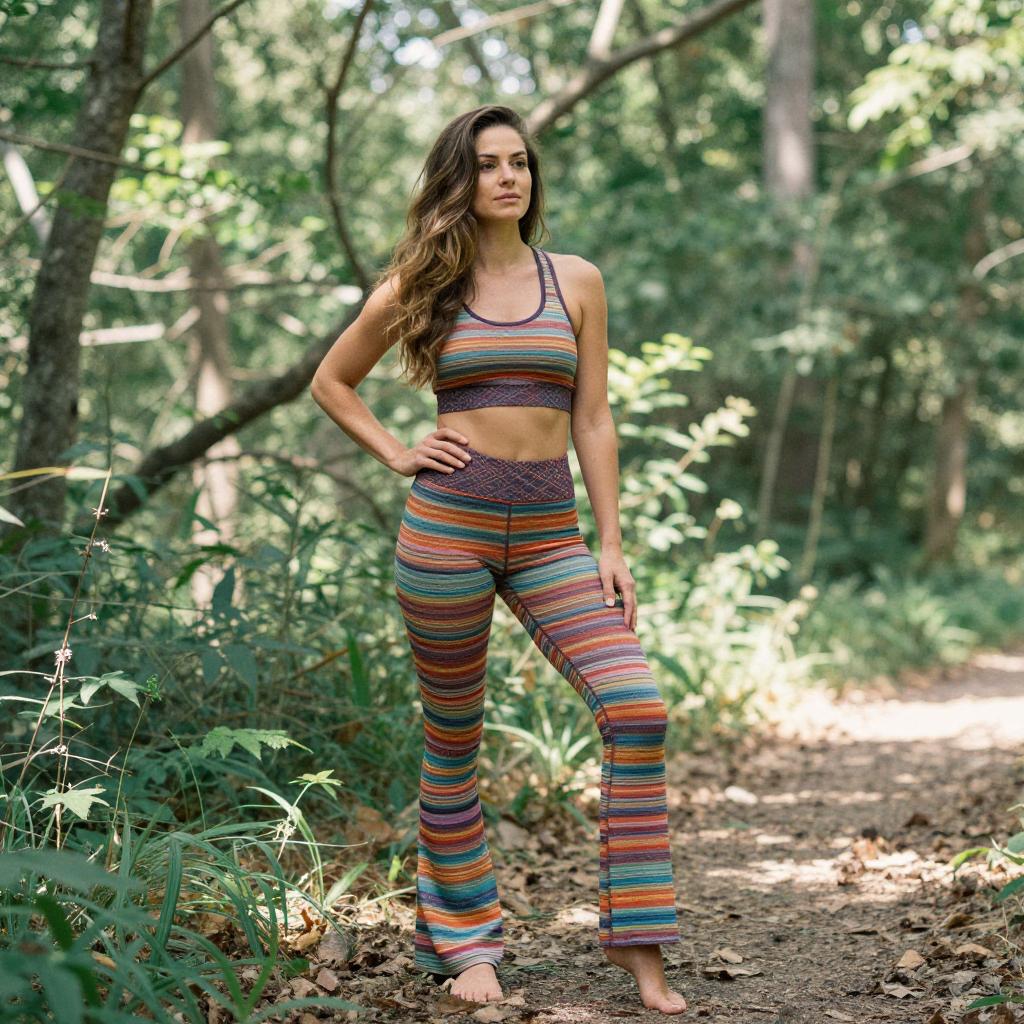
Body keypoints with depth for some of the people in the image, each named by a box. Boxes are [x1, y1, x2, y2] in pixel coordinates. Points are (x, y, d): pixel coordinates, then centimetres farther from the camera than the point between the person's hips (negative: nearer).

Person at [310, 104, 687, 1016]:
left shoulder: (577, 281, 8)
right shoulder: (420, 287, 5)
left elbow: (592, 420, 7)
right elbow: (331, 383, 16)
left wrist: (611, 546, 2)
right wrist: (397, 456, 2)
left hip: (549, 532, 1)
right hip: (449, 523, -1)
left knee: (638, 710, -14)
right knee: (454, 736, 6)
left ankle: (637, 938, -5)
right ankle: (464, 936, 23)